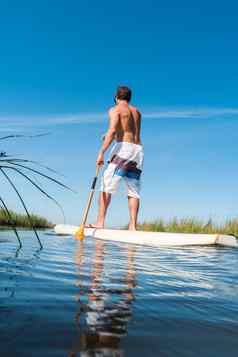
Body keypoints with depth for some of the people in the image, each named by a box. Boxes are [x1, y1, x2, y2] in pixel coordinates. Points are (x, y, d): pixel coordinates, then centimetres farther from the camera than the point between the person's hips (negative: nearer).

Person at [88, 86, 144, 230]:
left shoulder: (115, 109, 4)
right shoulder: (137, 112, 24)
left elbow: (112, 130, -13)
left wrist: (102, 153, -17)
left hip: (123, 148, -6)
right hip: (138, 150, 6)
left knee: (106, 186, -2)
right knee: (133, 190, 3)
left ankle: (100, 222, -5)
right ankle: (133, 226, -4)